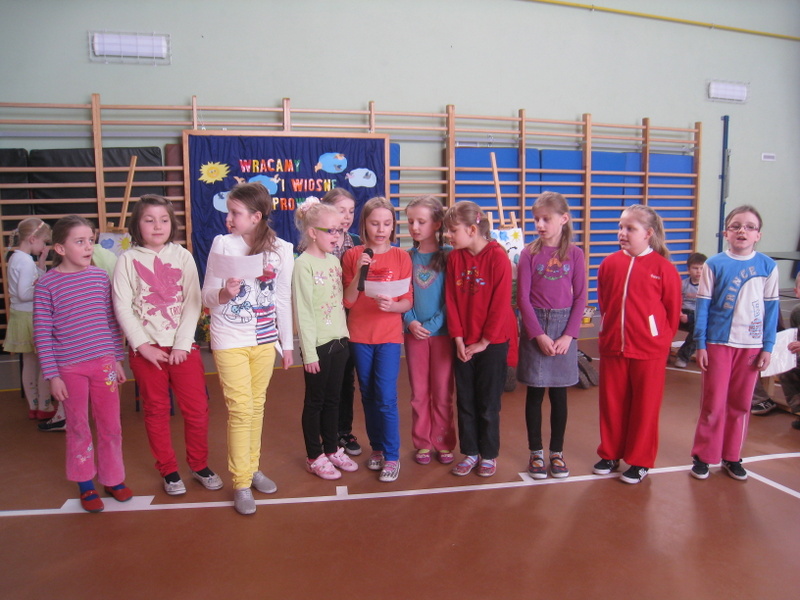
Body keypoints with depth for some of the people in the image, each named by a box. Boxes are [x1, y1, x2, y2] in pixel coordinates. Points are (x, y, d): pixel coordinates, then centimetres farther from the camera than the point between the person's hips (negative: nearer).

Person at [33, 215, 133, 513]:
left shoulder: (100, 276, 0)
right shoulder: (47, 283, -8)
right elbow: (42, 333, -6)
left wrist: (118, 360, 9)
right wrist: (52, 375, -7)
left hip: (103, 363, 2)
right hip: (69, 368, -2)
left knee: (110, 425, 10)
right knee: (78, 427, 12)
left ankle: (112, 478, 29)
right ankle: (85, 484, 29)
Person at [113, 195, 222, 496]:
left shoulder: (183, 256, 2)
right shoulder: (128, 260, 0)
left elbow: (193, 302, -4)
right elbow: (122, 307, -4)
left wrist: (182, 343, -11)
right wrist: (143, 345, -12)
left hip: (183, 346, 1)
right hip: (145, 348, 0)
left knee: (197, 408, 3)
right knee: (156, 410, 10)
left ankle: (200, 465, 22)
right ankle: (168, 470, 25)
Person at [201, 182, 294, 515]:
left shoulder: (280, 250, -3)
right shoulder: (222, 244, -6)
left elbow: (283, 300, 5)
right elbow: (207, 296, -5)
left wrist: (287, 343, 8)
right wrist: (224, 293, -28)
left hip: (265, 340, 2)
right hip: (229, 340, -2)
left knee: (257, 405, 13)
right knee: (240, 408, -2)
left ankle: (252, 467, 31)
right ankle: (241, 482, 12)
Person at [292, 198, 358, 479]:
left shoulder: (334, 260, 9)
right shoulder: (303, 264, -12)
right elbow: (303, 311, -14)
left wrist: (346, 335, 4)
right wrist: (309, 352, -15)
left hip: (338, 340, 6)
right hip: (318, 343, -6)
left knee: (332, 398, 16)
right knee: (315, 401, 7)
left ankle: (332, 449, 30)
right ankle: (314, 457, 21)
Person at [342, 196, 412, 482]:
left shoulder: (401, 257, -2)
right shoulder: (353, 255, 0)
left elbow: (408, 302, -2)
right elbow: (347, 301, -3)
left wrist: (391, 305, -23)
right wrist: (359, 272, -17)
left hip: (389, 335, -2)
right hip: (359, 335, 2)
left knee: (386, 397, -6)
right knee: (368, 395, 12)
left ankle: (392, 456, 9)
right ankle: (376, 448, 29)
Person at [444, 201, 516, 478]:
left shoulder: (498, 257, -13)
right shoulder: (454, 257, 0)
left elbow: (501, 303, -14)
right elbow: (451, 300, 0)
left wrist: (484, 341, -12)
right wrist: (459, 339, -6)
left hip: (492, 342, -4)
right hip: (463, 343, 4)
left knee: (488, 402, 7)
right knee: (465, 400, 11)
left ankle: (489, 454, 25)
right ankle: (470, 452, 27)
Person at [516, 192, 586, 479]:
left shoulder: (574, 254, 1)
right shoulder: (529, 253, -2)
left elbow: (580, 298, 0)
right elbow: (523, 298, -5)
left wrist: (568, 335, -9)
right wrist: (539, 334, -12)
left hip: (564, 326, 1)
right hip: (534, 326, -1)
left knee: (559, 393, 9)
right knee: (535, 393, 6)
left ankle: (557, 451, 23)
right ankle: (536, 452, 20)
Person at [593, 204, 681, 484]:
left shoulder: (664, 268, -9)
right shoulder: (609, 264, 1)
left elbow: (673, 310, -1)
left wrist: (662, 340, 6)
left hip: (649, 349, -3)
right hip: (612, 347, 4)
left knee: (645, 406, 9)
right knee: (611, 403, 13)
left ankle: (640, 461, 23)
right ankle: (610, 454, 29)